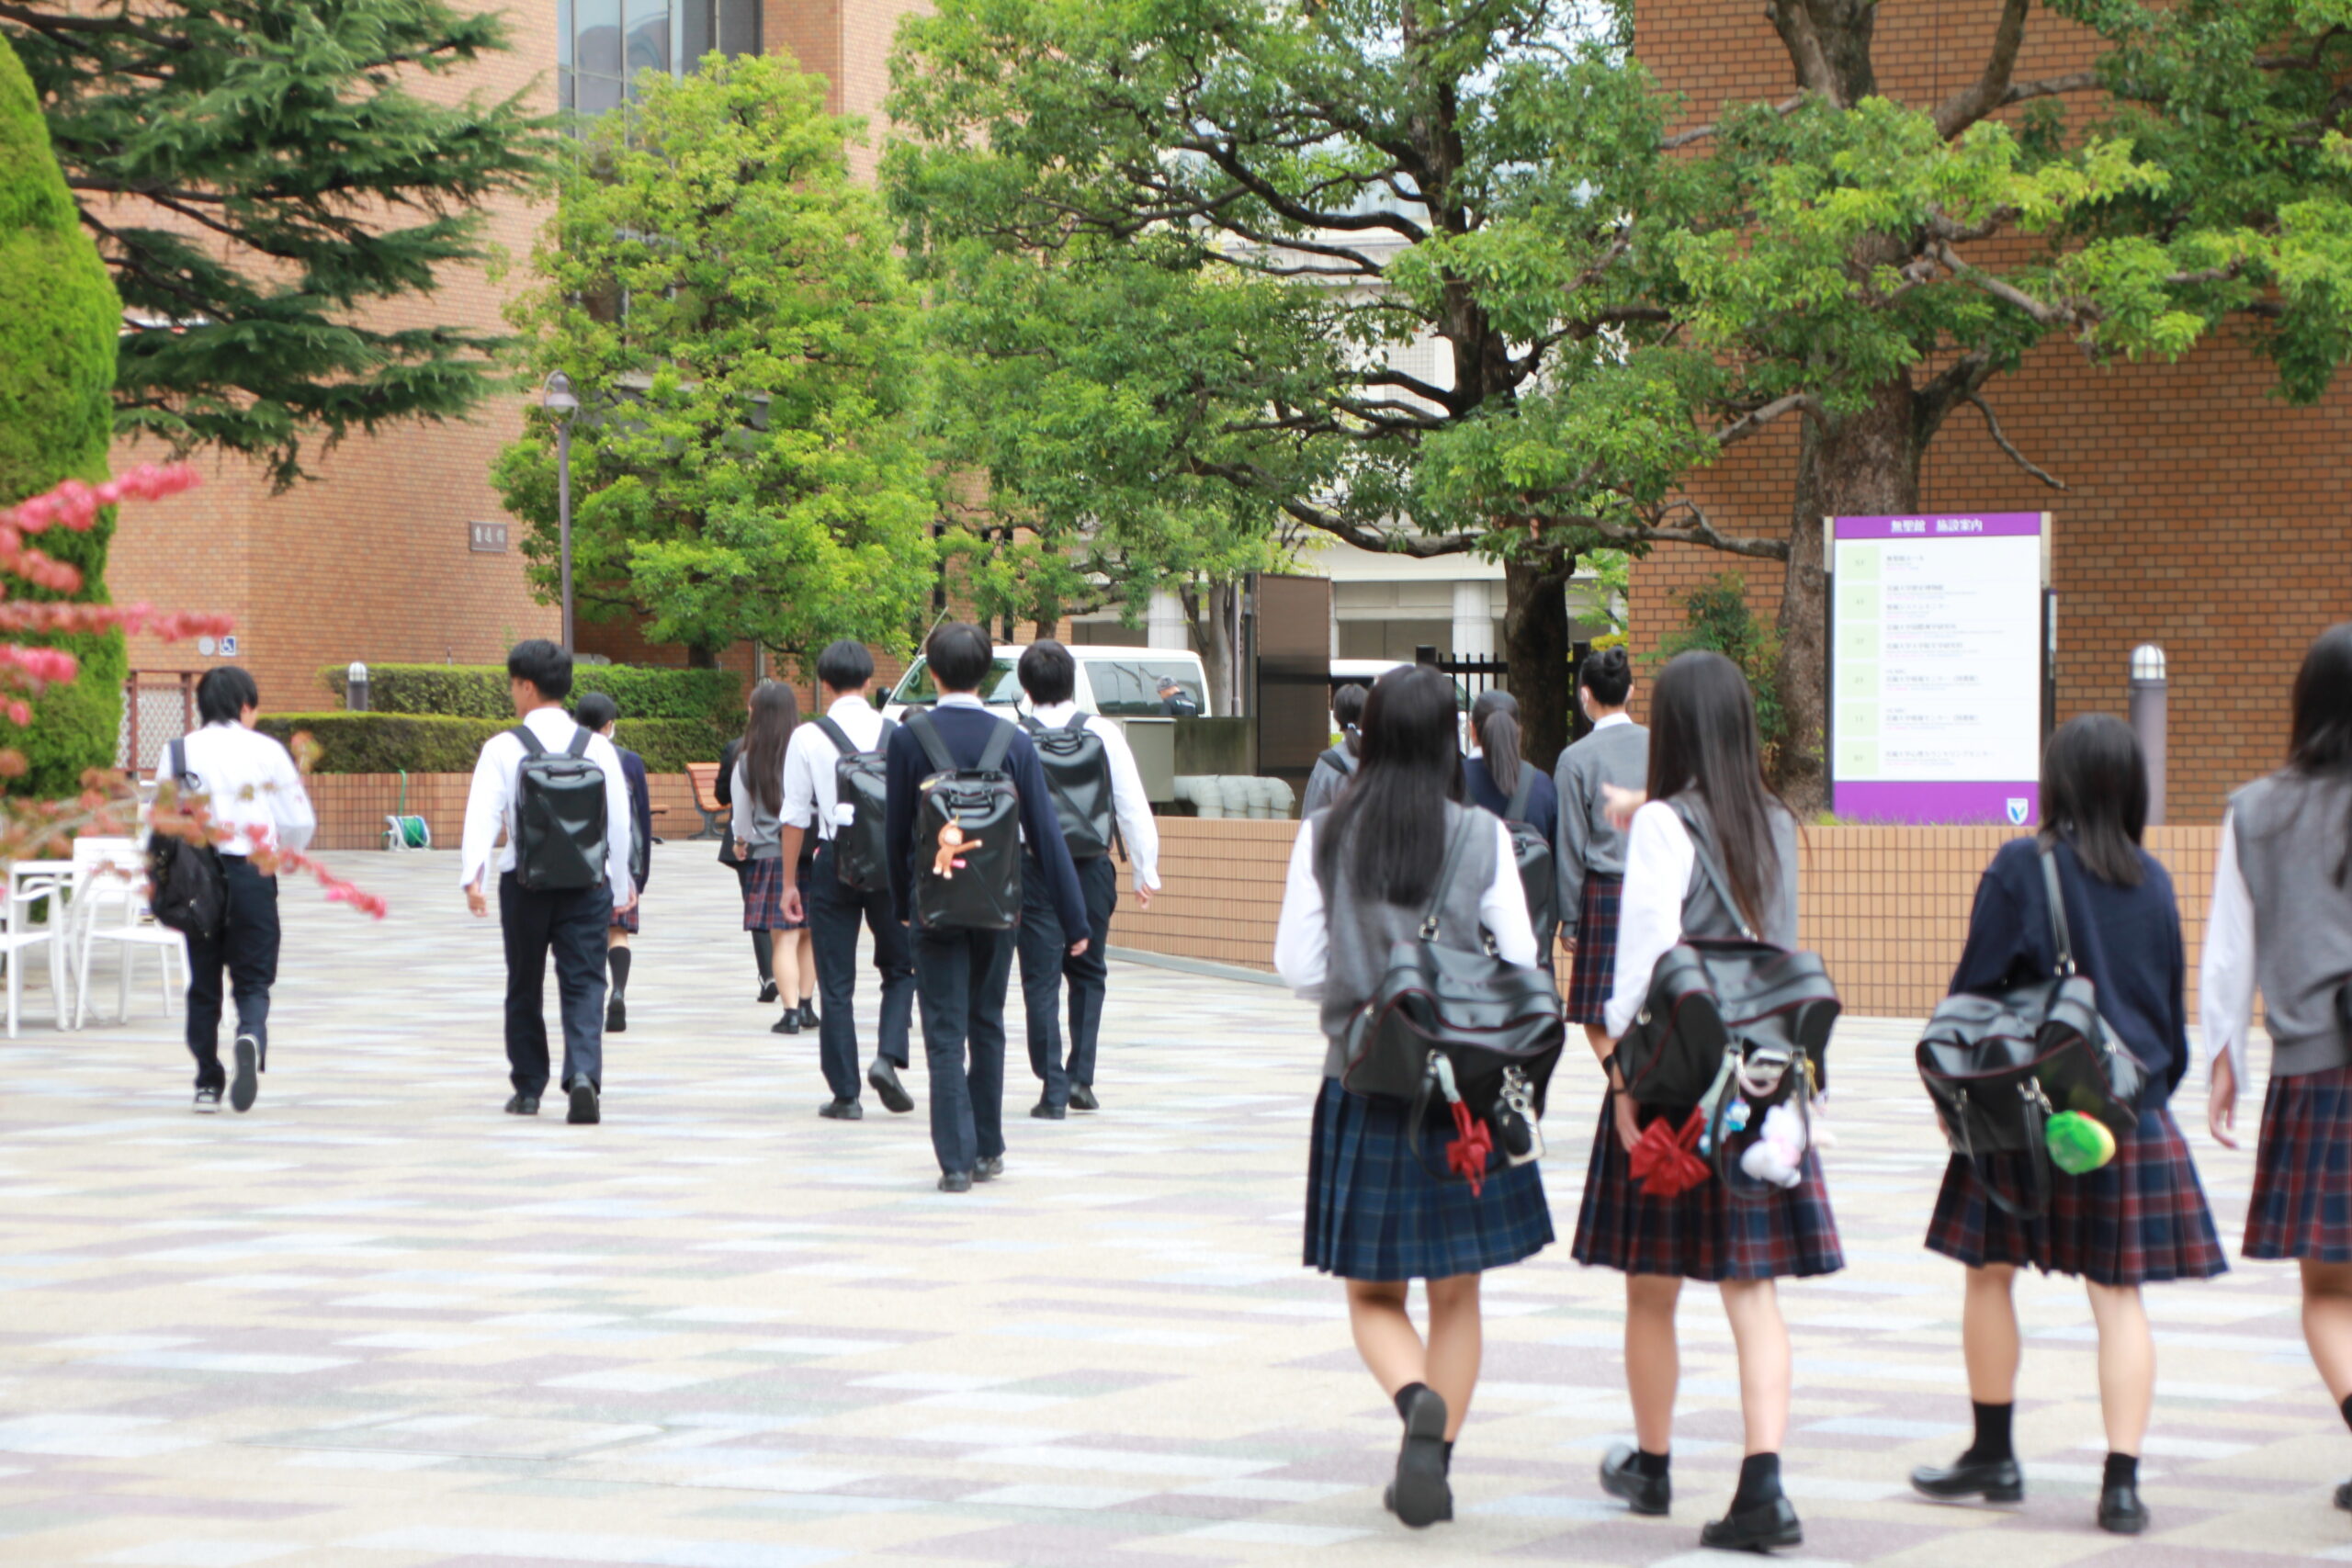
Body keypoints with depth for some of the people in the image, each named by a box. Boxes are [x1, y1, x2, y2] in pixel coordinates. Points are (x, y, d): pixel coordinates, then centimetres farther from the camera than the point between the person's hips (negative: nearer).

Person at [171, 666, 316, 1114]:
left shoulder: (183, 751, 0)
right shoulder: (266, 751, -2)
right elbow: (301, 821, -1)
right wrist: (281, 857, 19)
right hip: (252, 875, -1)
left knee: (203, 984, 12)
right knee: (253, 980, 5)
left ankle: (207, 1083, 14)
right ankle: (251, 1037, -26)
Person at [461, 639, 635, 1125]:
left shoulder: (503, 748, -4)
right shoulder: (598, 747, 3)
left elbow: (483, 815, -14)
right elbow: (619, 820, 5)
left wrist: (473, 877, -20)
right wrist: (621, 886, 16)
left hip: (523, 881, -1)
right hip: (587, 881, 1)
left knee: (525, 986, 15)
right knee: (583, 983, 0)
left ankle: (528, 1088, 24)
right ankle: (583, 1075, -23)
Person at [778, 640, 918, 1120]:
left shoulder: (807, 738, -3)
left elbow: (795, 815, -1)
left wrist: (790, 881, 7)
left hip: (833, 863, -1)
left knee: (836, 983, 5)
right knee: (900, 968, 17)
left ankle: (845, 1093, 5)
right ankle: (888, 1057, -5)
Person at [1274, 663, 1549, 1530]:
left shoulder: (1326, 836, -4)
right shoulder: (1483, 837, -6)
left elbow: (1297, 967, -3)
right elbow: (1519, 966, -5)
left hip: (1362, 1085, 0)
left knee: (1374, 1294, 9)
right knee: (1455, 1295, 12)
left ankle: (1417, 1400, -18)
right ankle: (1434, 1462, 11)